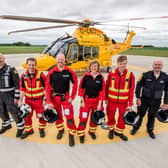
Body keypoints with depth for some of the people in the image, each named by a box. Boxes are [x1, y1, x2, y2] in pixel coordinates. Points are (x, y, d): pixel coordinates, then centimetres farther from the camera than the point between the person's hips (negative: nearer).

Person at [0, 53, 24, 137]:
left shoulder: (11, 69, -15)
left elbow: (17, 84, -15)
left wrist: (16, 97, -16)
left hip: (9, 95, -6)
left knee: (14, 111, 0)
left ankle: (20, 127, 21)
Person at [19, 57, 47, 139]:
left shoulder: (40, 75, -16)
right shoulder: (23, 76, -3)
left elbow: (46, 87, -9)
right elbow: (22, 89, 5)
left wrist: (45, 99, -10)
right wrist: (21, 101, 3)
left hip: (39, 100, -3)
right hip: (28, 100, 4)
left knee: (41, 116, 8)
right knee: (27, 116, 14)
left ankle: (41, 129, 35)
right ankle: (28, 130, 38)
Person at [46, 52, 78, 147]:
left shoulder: (69, 71, -10)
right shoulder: (51, 72, -7)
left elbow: (75, 83, 0)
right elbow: (48, 87, -4)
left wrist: (72, 97, -4)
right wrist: (49, 102, -8)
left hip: (66, 97, -2)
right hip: (55, 97, 2)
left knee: (69, 116, -4)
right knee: (57, 116, 17)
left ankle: (71, 134, 18)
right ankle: (61, 130, 43)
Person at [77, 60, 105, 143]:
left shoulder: (100, 77, -5)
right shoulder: (86, 76, -7)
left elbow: (102, 91, -4)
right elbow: (81, 88, -2)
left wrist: (99, 103, -7)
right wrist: (82, 101, -6)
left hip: (96, 100, 2)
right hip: (86, 100, -1)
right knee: (83, 118, 1)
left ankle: (92, 131, 40)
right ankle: (81, 134, 23)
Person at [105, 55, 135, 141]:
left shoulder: (130, 75, -8)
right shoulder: (111, 74, -7)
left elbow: (131, 90, -6)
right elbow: (106, 86, 2)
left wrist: (130, 104, -6)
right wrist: (106, 98, 6)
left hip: (123, 102, 0)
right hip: (111, 101, 0)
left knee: (122, 118, 12)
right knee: (110, 117, 14)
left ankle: (119, 132, 39)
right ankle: (111, 130, 42)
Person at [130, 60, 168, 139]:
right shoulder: (146, 75, -12)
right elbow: (138, 86, -5)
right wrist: (138, 98, -8)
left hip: (156, 102, 2)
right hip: (144, 100, -1)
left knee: (152, 117, 18)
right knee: (140, 115, 13)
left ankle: (150, 130, 42)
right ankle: (135, 128, 37)